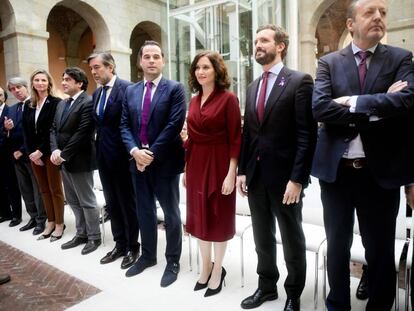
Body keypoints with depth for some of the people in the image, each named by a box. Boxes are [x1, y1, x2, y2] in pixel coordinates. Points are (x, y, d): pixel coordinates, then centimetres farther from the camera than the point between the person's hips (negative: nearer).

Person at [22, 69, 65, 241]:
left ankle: (59, 224, 14)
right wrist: (31, 153, -2)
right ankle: (50, 223, 23)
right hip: (34, 154, 6)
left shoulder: (56, 103, -6)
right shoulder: (29, 106, 11)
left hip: (49, 153, -6)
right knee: (44, 190, 12)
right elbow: (26, 132, 9)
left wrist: (40, 151, -16)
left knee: (55, 190, 2)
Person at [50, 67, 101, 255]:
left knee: (87, 201, 3)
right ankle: (81, 234, 31)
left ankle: (94, 237, 18)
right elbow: (54, 129, 12)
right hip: (64, 161, 9)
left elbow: (82, 134, -20)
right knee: (73, 201, 17)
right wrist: (55, 150, -5)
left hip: (80, 161, -9)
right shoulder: (61, 104, 15)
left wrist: (63, 155, -17)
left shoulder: (88, 103, -14)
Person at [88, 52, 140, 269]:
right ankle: (120, 244, 29)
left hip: (121, 155, -8)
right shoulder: (96, 93, 14)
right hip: (103, 156, 8)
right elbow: (98, 124, 16)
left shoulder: (127, 88, -11)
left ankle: (132, 247, 20)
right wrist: (99, 147, 9)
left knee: (127, 203, 5)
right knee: (112, 203, 15)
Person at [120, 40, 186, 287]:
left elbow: (174, 125, -14)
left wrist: (152, 154, -17)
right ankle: (148, 255, 34)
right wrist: (135, 151, -10)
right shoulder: (131, 91, 11)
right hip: (138, 160, 5)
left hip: (165, 161, -5)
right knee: (145, 211, 16)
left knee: (171, 213, 7)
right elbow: (124, 126, 7)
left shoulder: (175, 89, -5)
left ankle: (173, 261, 23)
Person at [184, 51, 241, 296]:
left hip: (218, 165, -6)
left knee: (219, 218, 8)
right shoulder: (194, 101, 9)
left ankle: (217, 271, 28)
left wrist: (231, 174, -17)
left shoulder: (228, 99, -9)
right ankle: (206, 267, 34)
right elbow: (191, 137, 10)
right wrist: (186, 169, 10)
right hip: (196, 165, 6)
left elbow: (235, 139, -13)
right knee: (200, 217, 14)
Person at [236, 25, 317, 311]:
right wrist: (242, 171, 8)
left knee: (292, 239, 11)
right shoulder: (253, 87, 13)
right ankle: (267, 286, 36)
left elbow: (307, 135, -13)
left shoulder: (300, 81, -6)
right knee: (262, 237, 17)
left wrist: (297, 179, -17)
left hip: (284, 176, -6)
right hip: (256, 175, 6)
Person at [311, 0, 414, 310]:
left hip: (381, 170, 0)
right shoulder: (329, 62, 4)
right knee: (337, 245, 15)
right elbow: (320, 108, -12)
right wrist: (376, 107, -14)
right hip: (336, 170, 1)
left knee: (381, 249, 12)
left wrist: (352, 102, -15)